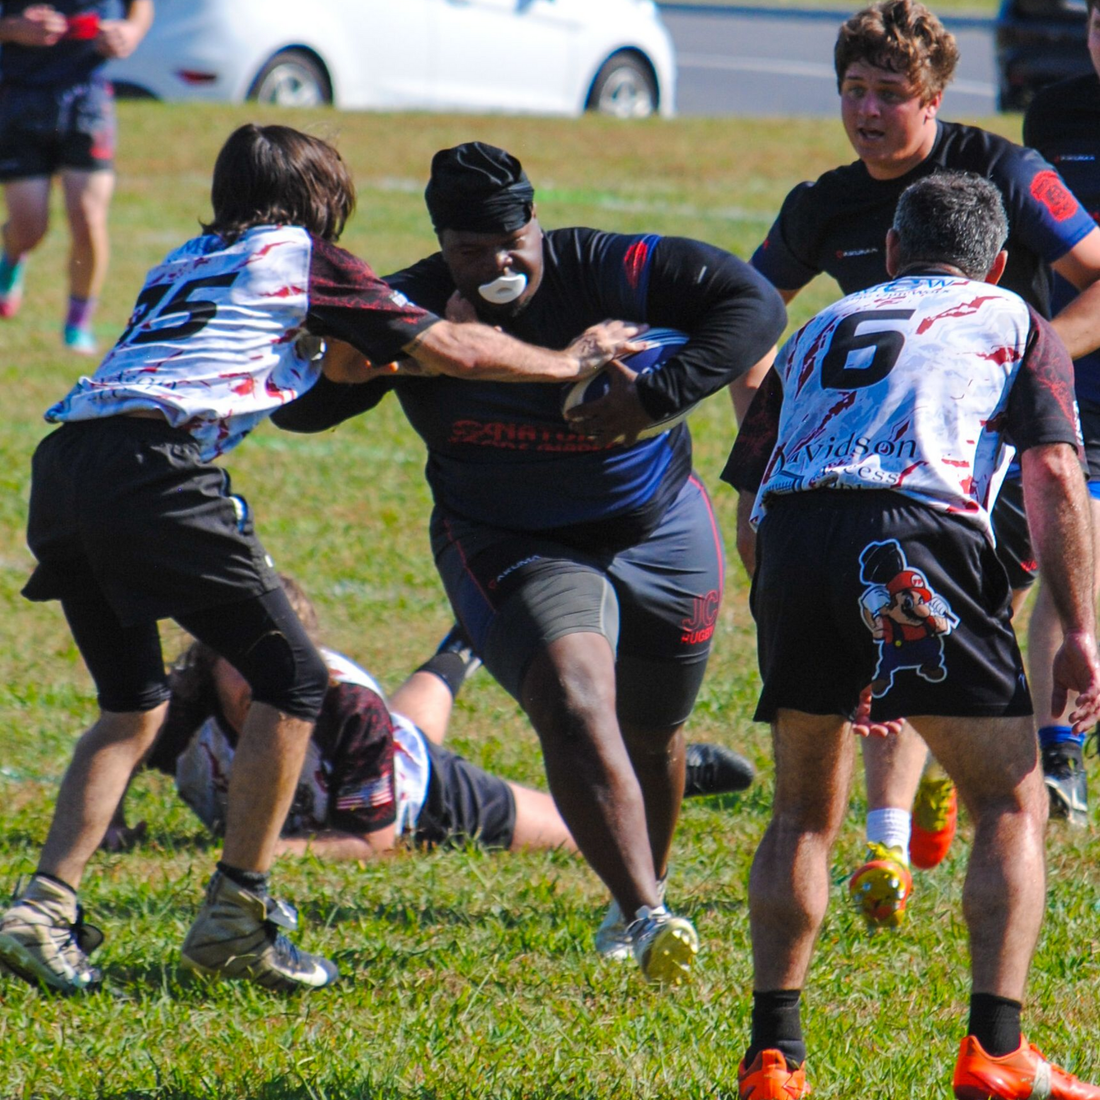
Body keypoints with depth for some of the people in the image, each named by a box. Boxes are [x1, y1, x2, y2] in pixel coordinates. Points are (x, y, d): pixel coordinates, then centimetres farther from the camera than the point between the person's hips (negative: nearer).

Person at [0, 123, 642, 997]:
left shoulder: (186, 262, 31)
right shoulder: (306, 258, 13)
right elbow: (454, 351, 15)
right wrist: (572, 361, 29)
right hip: (156, 469, -7)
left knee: (134, 705, 19)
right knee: (292, 679, 4)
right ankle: (237, 919, 6)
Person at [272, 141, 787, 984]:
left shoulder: (611, 272, -18)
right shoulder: (415, 308, -13)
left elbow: (755, 304, -18)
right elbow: (298, 406, -17)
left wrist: (654, 397, -29)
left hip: (659, 535, 1)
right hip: (510, 549, -1)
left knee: (650, 735, 16)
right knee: (575, 703, -27)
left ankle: (645, 892, 45)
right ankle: (644, 919, -33)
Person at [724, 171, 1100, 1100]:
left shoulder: (818, 331, 32)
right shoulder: (1014, 324, 22)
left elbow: (751, 496, 26)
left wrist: (829, 662, 33)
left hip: (792, 536, 3)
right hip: (922, 535, -3)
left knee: (803, 815, 19)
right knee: (1012, 806, 8)